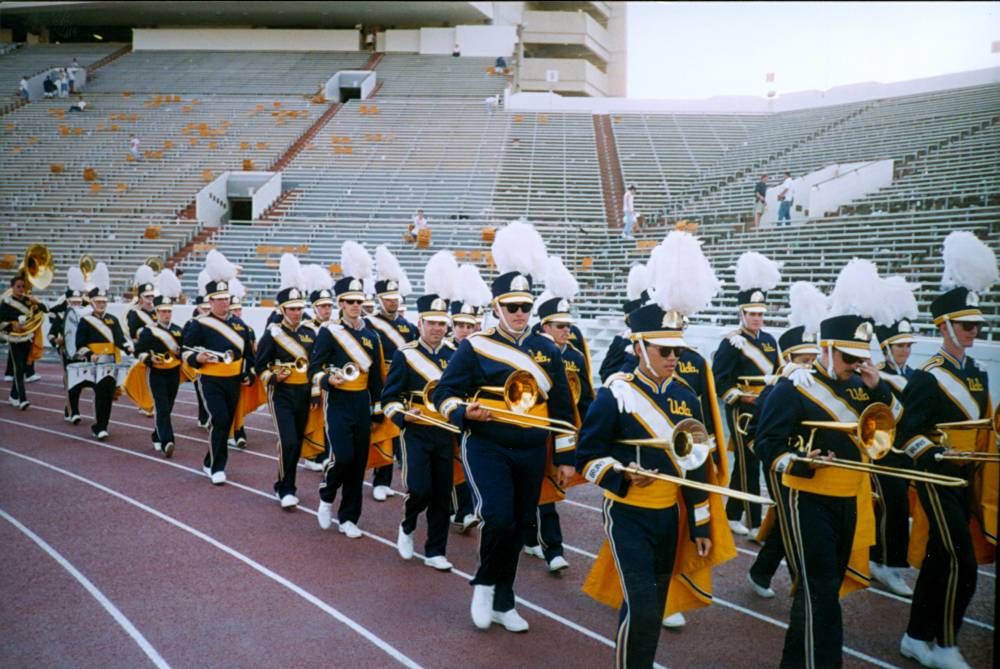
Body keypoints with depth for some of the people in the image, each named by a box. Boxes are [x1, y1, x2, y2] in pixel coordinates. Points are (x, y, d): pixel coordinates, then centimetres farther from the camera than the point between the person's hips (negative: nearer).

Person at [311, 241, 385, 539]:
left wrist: (378, 408, 13)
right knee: (342, 456, -16)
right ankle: (326, 497, 13)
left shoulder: (371, 335, 10)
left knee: (359, 461, 5)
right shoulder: (329, 332, -4)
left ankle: (348, 518, 16)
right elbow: (314, 368, -5)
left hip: (362, 403, 5)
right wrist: (328, 379, -26)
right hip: (338, 402, -5)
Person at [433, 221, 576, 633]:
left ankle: (502, 604, 26)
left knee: (519, 527, 10)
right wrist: (465, 412, -24)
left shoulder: (547, 350, 7)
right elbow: (444, 394, -3)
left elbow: (561, 406, 11)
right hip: (486, 448, -4)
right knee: (498, 518, -18)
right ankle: (484, 584, 10)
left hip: (531, 452, 4)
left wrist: (566, 458, 9)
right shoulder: (474, 347, -5)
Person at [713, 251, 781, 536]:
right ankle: (754, 524, 6)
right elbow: (718, 381, -12)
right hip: (743, 413, -7)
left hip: (766, 413, 7)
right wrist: (741, 397, -18)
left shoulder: (769, 341, 12)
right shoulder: (732, 343, -10)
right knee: (749, 466, -2)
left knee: (757, 463, 13)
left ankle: (732, 515, 25)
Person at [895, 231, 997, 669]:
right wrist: (939, 458, -30)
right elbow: (907, 435, -17)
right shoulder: (927, 378, -13)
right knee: (962, 566, -8)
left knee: (939, 560, 13)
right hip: (938, 480, -8)